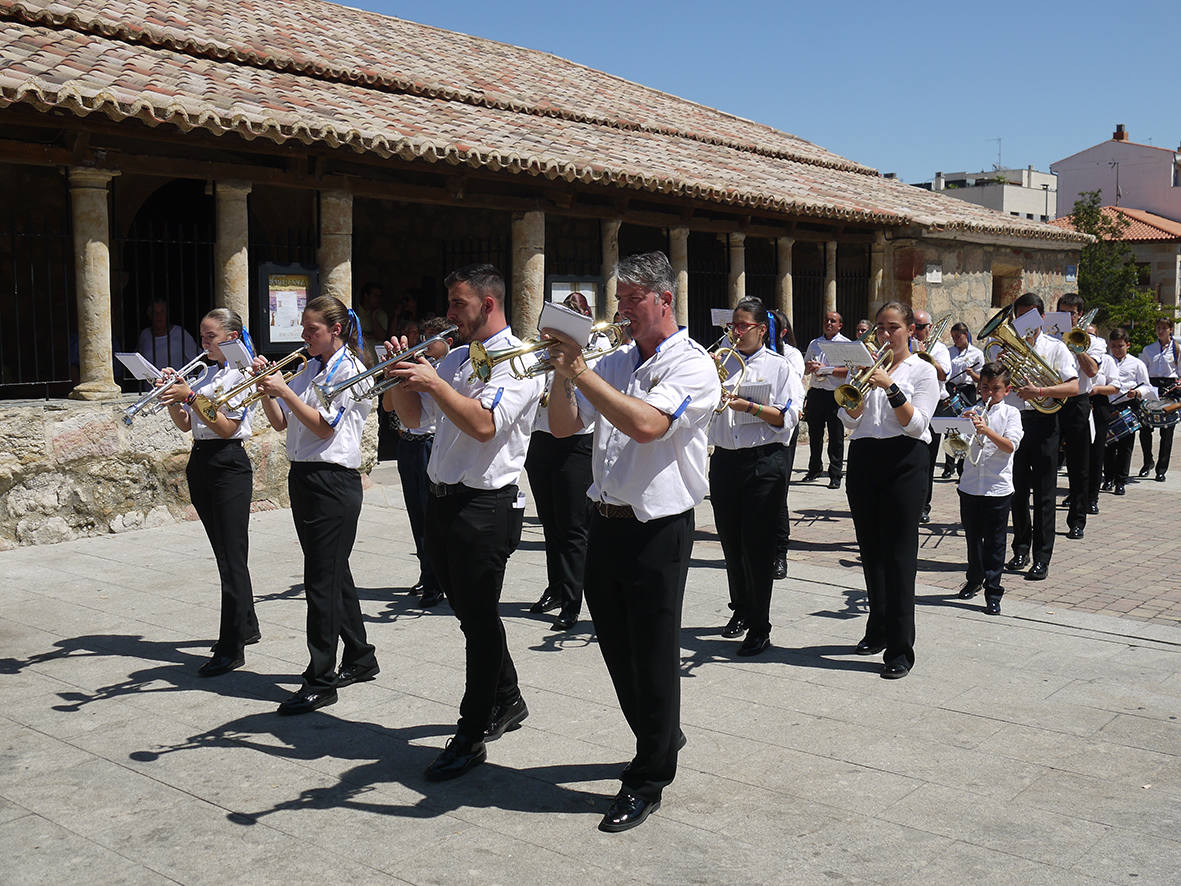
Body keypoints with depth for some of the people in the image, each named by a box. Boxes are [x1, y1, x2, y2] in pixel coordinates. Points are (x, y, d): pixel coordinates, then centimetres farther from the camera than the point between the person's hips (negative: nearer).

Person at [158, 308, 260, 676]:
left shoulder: (241, 374, -8)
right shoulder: (206, 374, 16)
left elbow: (227, 427, -17)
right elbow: (185, 424, 14)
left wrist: (190, 396, -21)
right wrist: (171, 397, -2)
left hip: (229, 464, -9)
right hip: (201, 463, 9)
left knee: (232, 557, -7)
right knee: (224, 553, 16)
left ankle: (231, 648, -5)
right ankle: (246, 626, 28)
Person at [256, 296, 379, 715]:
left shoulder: (350, 370, -8)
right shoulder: (308, 369, 15)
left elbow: (324, 427, -16)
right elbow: (280, 423, 14)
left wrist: (283, 390, -17)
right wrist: (266, 386, 0)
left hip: (334, 480, -8)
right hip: (303, 477, 8)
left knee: (322, 580, -7)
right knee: (334, 574, 15)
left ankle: (320, 680, -1)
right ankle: (360, 659, 27)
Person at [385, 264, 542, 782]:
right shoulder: (455, 358, 16)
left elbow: (485, 424, -25)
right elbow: (414, 417, 18)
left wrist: (432, 381, -25)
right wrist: (403, 376, 2)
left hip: (485, 505, -9)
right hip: (442, 500, 9)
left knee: (479, 621, 0)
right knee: (470, 615, 17)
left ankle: (471, 736, 9)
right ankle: (507, 702, 35)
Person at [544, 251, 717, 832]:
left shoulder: (693, 365, -9)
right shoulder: (614, 363, 12)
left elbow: (646, 424, -26)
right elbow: (563, 426, 10)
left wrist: (580, 371, -23)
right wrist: (563, 373, -7)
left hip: (658, 529, -7)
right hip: (606, 521, 7)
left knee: (653, 654, 2)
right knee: (616, 648, 17)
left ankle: (649, 780, 17)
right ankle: (661, 737, 39)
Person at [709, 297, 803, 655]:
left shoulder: (779, 367, 1)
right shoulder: (722, 363, 13)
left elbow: (787, 418, -8)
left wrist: (747, 405, -16)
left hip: (764, 462, -5)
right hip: (724, 461, 5)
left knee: (757, 546, -4)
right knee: (731, 543, 14)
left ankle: (760, 628, 4)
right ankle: (740, 610, 32)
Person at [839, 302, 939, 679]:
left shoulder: (922, 371, 3)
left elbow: (916, 424, -10)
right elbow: (850, 419, 5)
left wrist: (890, 387, -18)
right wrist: (862, 387, -10)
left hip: (903, 461, -5)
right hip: (863, 459, 5)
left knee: (899, 553, -8)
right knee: (871, 549, 11)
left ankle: (900, 648, -7)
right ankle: (878, 629, 25)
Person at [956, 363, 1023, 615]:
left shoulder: (1010, 413, 0)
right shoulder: (973, 412, 8)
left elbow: (1010, 445, -14)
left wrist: (987, 430, -28)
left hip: (998, 488, -3)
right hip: (970, 486, 3)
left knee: (994, 542, 0)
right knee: (972, 537, 15)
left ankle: (993, 592, 5)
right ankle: (974, 579, 33)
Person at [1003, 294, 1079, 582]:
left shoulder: (1055, 348, 1)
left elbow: (1074, 387, -8)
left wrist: (1040, 391, -21)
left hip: (1042, 421, -3)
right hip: (1012, 420, 3)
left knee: (1043, 493, -2)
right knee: (1017, 490, 9)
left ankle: (1042, 558, 3)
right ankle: (1021, 550, 22)